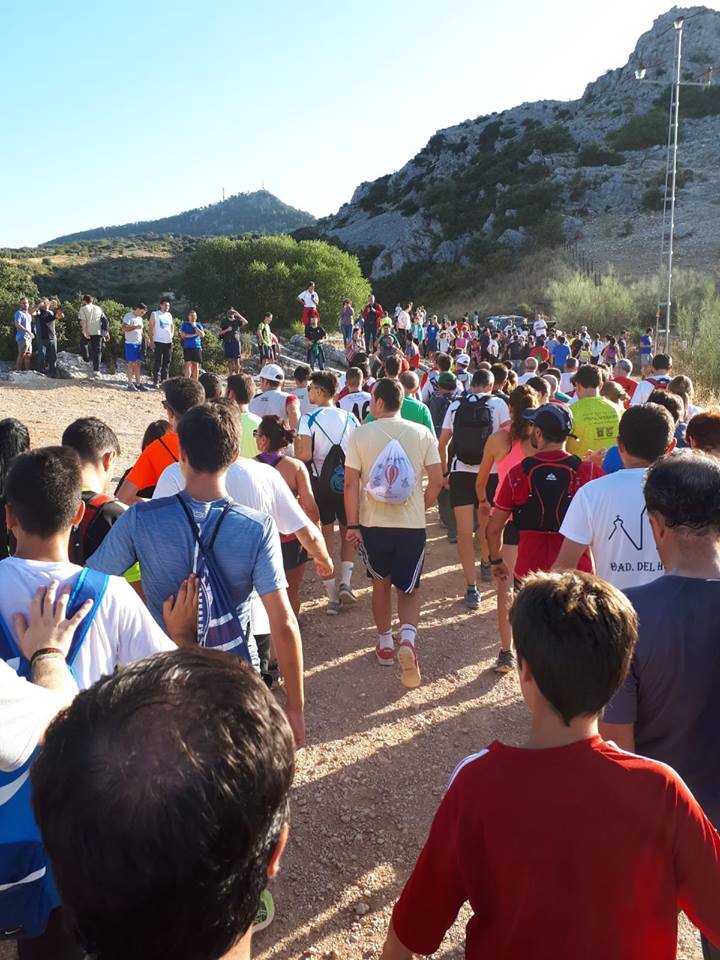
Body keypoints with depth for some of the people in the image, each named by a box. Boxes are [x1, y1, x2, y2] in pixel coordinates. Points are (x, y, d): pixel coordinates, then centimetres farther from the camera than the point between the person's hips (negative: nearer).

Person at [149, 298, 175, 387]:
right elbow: (151, 328, -3)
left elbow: (172, 326, 25)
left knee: (167, 363, 7)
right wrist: (152, 341, -11)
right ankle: (156, 381, -4)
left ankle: (164, 380, 14)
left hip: (168, 342, 5)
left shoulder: (169, 315, 15)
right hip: (158, 342, -5)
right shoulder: (154, 314, 0)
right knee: (158, 363, -6)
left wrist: (172, 336, 10)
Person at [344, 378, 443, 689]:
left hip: (373, 523, 0)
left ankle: (385, 643, 32)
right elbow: (436, 480, -2)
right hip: (412, 524, 0)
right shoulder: (422, 434, -2)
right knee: (409, 588, 13)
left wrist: (352, 524, -4)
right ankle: (407, 637, -13)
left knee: (381, 583, 21)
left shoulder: (360, 434, -6)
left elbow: (351, 483, -9)